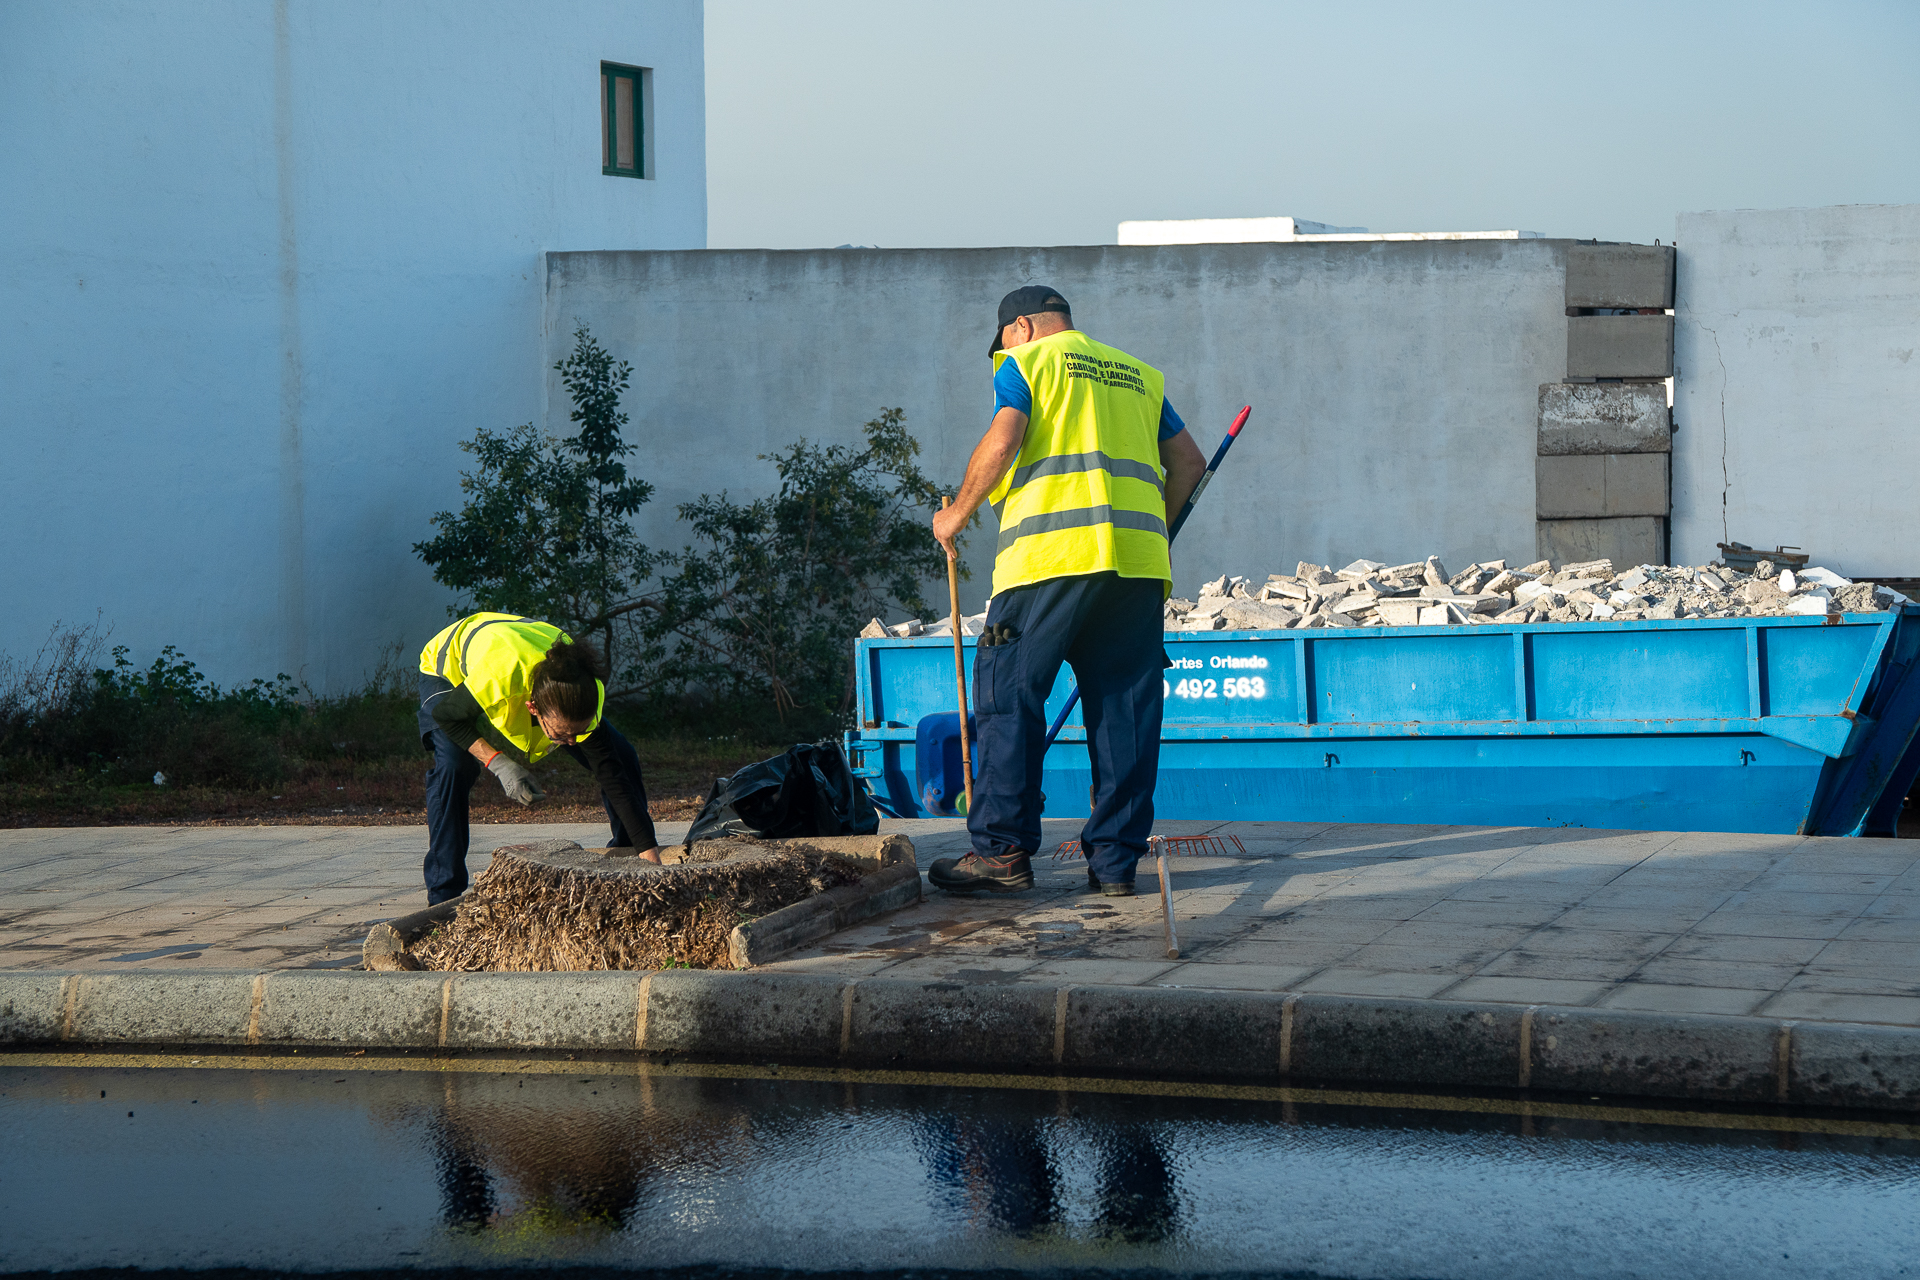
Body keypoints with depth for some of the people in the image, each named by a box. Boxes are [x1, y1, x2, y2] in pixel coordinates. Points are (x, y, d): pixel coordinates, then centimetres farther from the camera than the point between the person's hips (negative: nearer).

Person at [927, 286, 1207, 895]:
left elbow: (1002, 440, -6)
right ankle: (1114, 860, 3)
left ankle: (1003, 849, -5)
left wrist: (958, 513, 5)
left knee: (1008, 697, 0)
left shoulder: (1027, 363, 9)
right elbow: (1188, 461, 22)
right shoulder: (1138, 375, 25)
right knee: (1125, 708, 5)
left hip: (1051, 550, -5)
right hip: (1138, 559, 5)